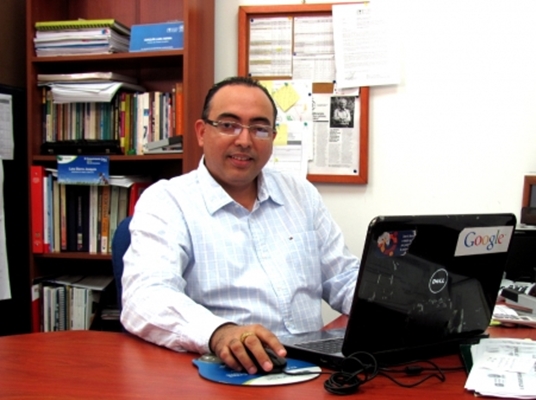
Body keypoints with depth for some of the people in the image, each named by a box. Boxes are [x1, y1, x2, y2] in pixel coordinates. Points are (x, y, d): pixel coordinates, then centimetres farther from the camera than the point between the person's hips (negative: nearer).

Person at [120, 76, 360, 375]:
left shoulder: (303, 195, 13)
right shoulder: (164, 202, -5)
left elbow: (344, 279, 18)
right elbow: (146, 299, -21)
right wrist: (219, 333, -39)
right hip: (224, 372, -4)